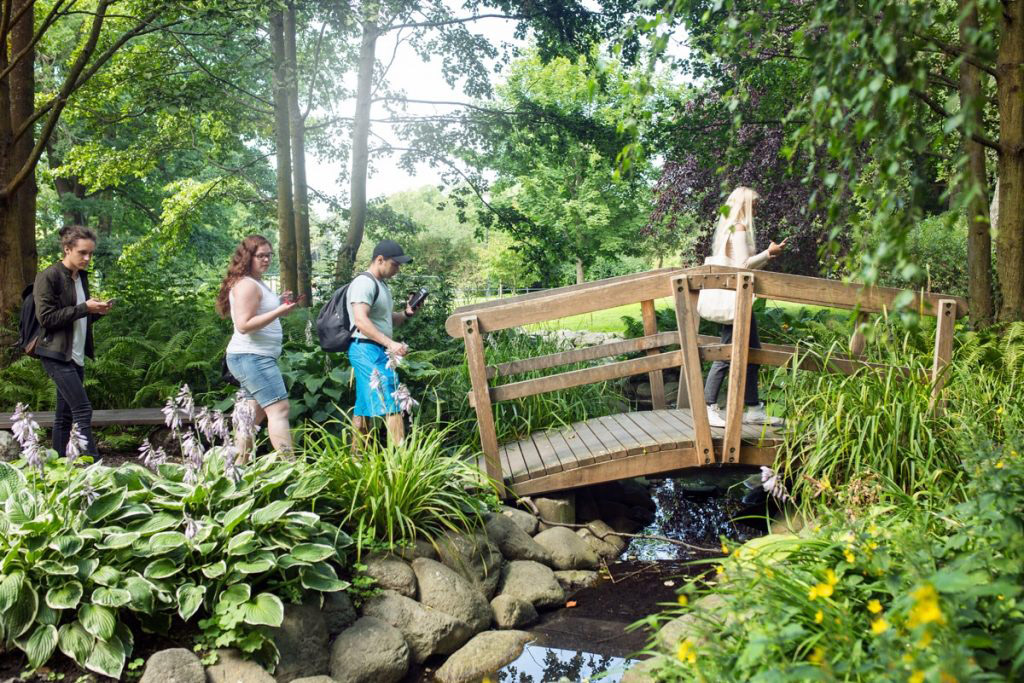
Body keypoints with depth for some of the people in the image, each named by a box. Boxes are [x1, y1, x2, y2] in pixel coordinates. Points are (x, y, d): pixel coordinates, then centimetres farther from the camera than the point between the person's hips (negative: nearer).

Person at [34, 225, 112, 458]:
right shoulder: (49, 277, -9)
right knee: (83, 410, -15)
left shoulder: (82, 276, 14)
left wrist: (97, 311, 1)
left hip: (76, 356, 8)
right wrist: (84, 308, -18)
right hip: (57, 354, -8)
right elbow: (46, 317, -15)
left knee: (65, 415, 9)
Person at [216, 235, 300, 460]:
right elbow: (244, 324, -23)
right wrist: (278, 312, -26)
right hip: (252, 357, -11)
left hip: (255, 357, 11)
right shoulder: (246, 285, -15)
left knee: (254, 413, 14)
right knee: (279, 409, -16)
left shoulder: (257, 283, 17)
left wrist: (279, 303, 13)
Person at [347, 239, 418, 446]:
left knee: (364, 409, 10)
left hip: (378, 352, 10)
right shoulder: (364, 282, -12)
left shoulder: (381, 284, 20)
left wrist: (407, 314, 8)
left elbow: (387, 321, 27)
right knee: (393, 404, -13)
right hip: (367, 350, -10)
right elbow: (361, 321, -23)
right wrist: (391, 344, -29)